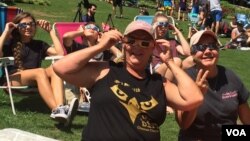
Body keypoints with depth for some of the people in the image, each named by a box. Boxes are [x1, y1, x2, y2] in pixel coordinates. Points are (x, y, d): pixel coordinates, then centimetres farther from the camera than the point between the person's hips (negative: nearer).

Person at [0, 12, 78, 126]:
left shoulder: (39, 44, 24)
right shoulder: (10, 43, 15)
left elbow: (60, 53, 7)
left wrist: (51, 31, 12)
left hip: (34, 82, 3)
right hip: (13, 80, -3)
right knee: (40, 71, -34)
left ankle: (60, 108, -54)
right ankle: (56, 109, -56)